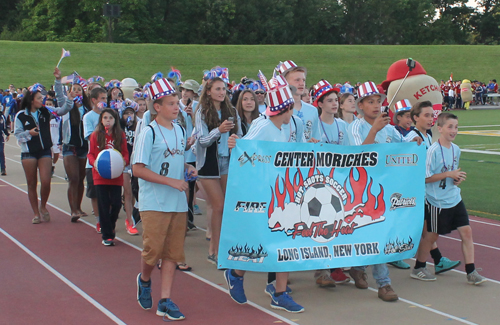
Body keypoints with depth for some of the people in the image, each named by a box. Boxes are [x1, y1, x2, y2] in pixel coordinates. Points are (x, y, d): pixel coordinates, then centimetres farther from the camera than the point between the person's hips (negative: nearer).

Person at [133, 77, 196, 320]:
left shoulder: (179, 130, 11)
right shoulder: (149, 133, -10)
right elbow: (138, 169, -16)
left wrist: (188, 168, 3)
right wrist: (171, 181, -19)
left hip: (178, 202, 6)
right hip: (154, 202, -6)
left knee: (172, 252, 4)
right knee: (153, 249, -3)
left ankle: (165, 301, 9)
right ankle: (144, 280, 29)